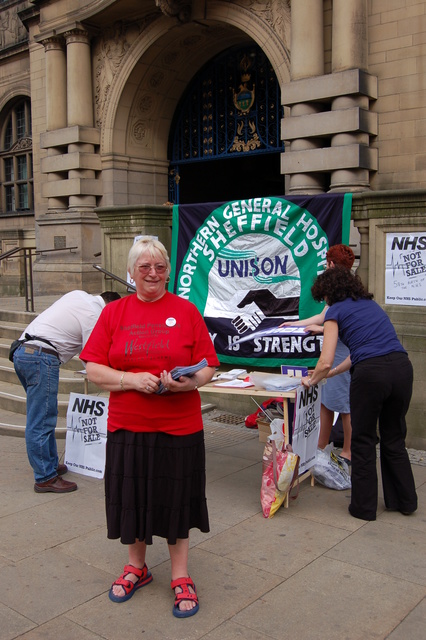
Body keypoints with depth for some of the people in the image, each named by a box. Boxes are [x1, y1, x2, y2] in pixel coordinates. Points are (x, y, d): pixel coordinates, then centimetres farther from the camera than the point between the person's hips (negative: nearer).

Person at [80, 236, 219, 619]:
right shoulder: (114, 313, 2)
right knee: (133, 496, 14)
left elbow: (208, 366, 0)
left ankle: (180, 576, 30)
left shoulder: (186, 311, -1)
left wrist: (188, 382, -21)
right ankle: (137, 566, 39)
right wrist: (131, 379, -17)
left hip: (179, 426, -1)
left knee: (176, 497, 10)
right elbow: (94, 369, -1)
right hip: (127, 427, 2)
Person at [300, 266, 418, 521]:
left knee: (364, 441, 11)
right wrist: (332, 373, 39)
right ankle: (405, 501, 32)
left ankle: (364, 507, 21)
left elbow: (325, 362, -2)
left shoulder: (336, 311, 5)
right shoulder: (370, 303, 25)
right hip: (402, 367, 6)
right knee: (394, 438, 22)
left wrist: (312, 380, 18)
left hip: (371, 374, -6)